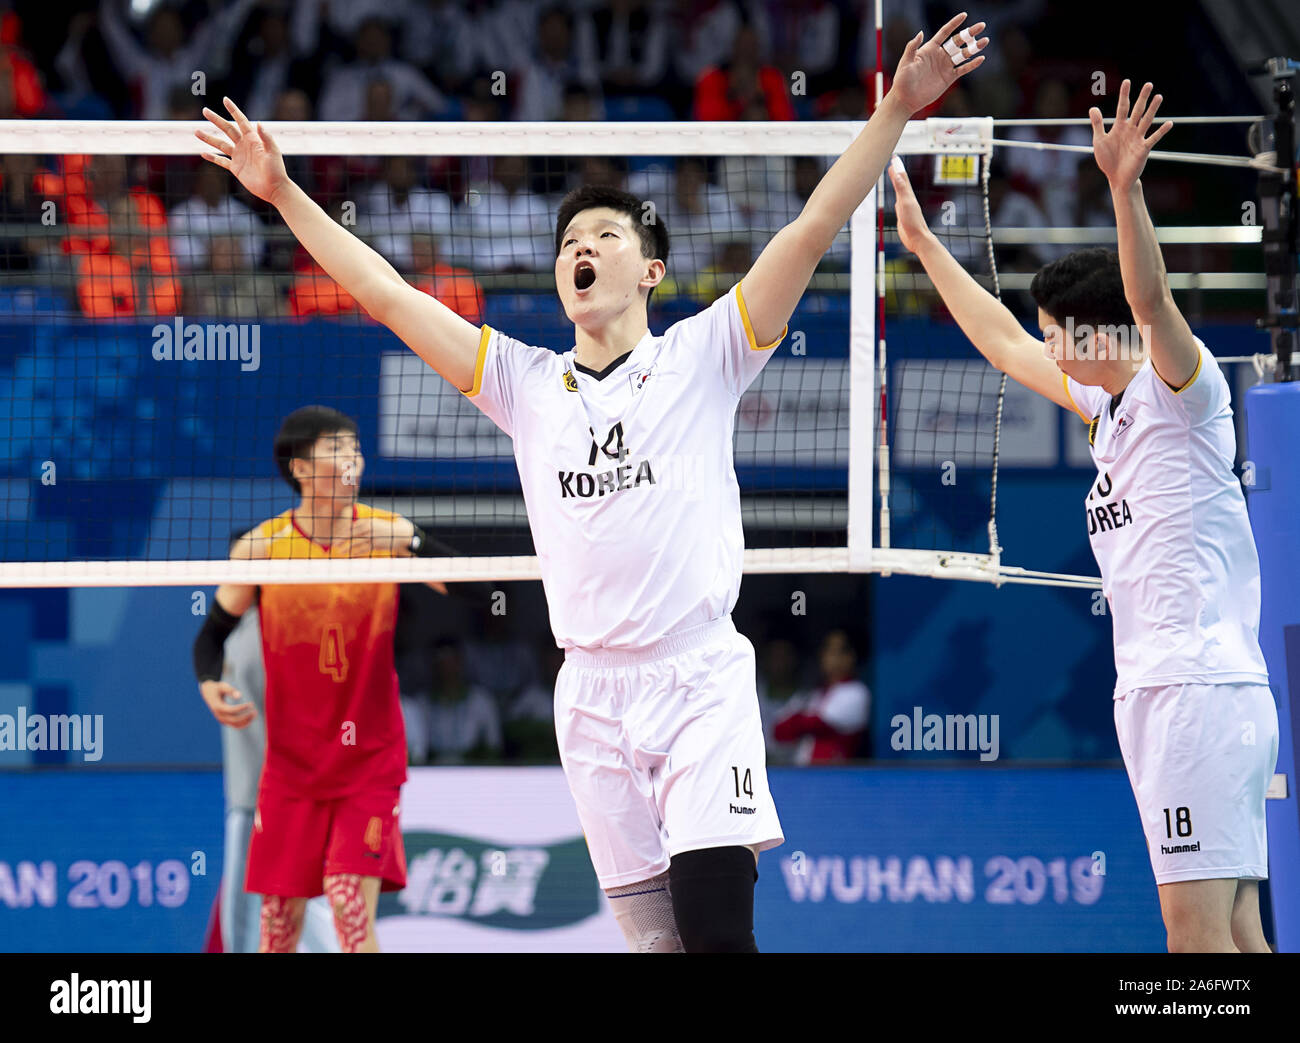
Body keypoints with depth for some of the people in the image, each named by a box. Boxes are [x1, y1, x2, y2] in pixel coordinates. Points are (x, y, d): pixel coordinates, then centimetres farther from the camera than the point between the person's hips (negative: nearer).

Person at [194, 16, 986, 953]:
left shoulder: (701, 359, 5)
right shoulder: (527, 383, 13)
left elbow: (812, 233, -1)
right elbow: (387, 295, 14)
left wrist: (897, 110, -7)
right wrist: (284, 193, 11)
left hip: (701, 681, -3)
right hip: (592, 693, 4)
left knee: (716, 927, -19)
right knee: (652, 935, 3)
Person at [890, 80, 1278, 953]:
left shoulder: (1184, 390, -4)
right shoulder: (1110, 406, 20)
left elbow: (1150, 299, -24)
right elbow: (1006, 345, 32)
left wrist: (1124, 188, -37)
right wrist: (924, 243, 36)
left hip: (1202, 687, -9)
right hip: (1156, 688, 9)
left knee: (1198, 928, -15)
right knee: (1233, 932, 3)